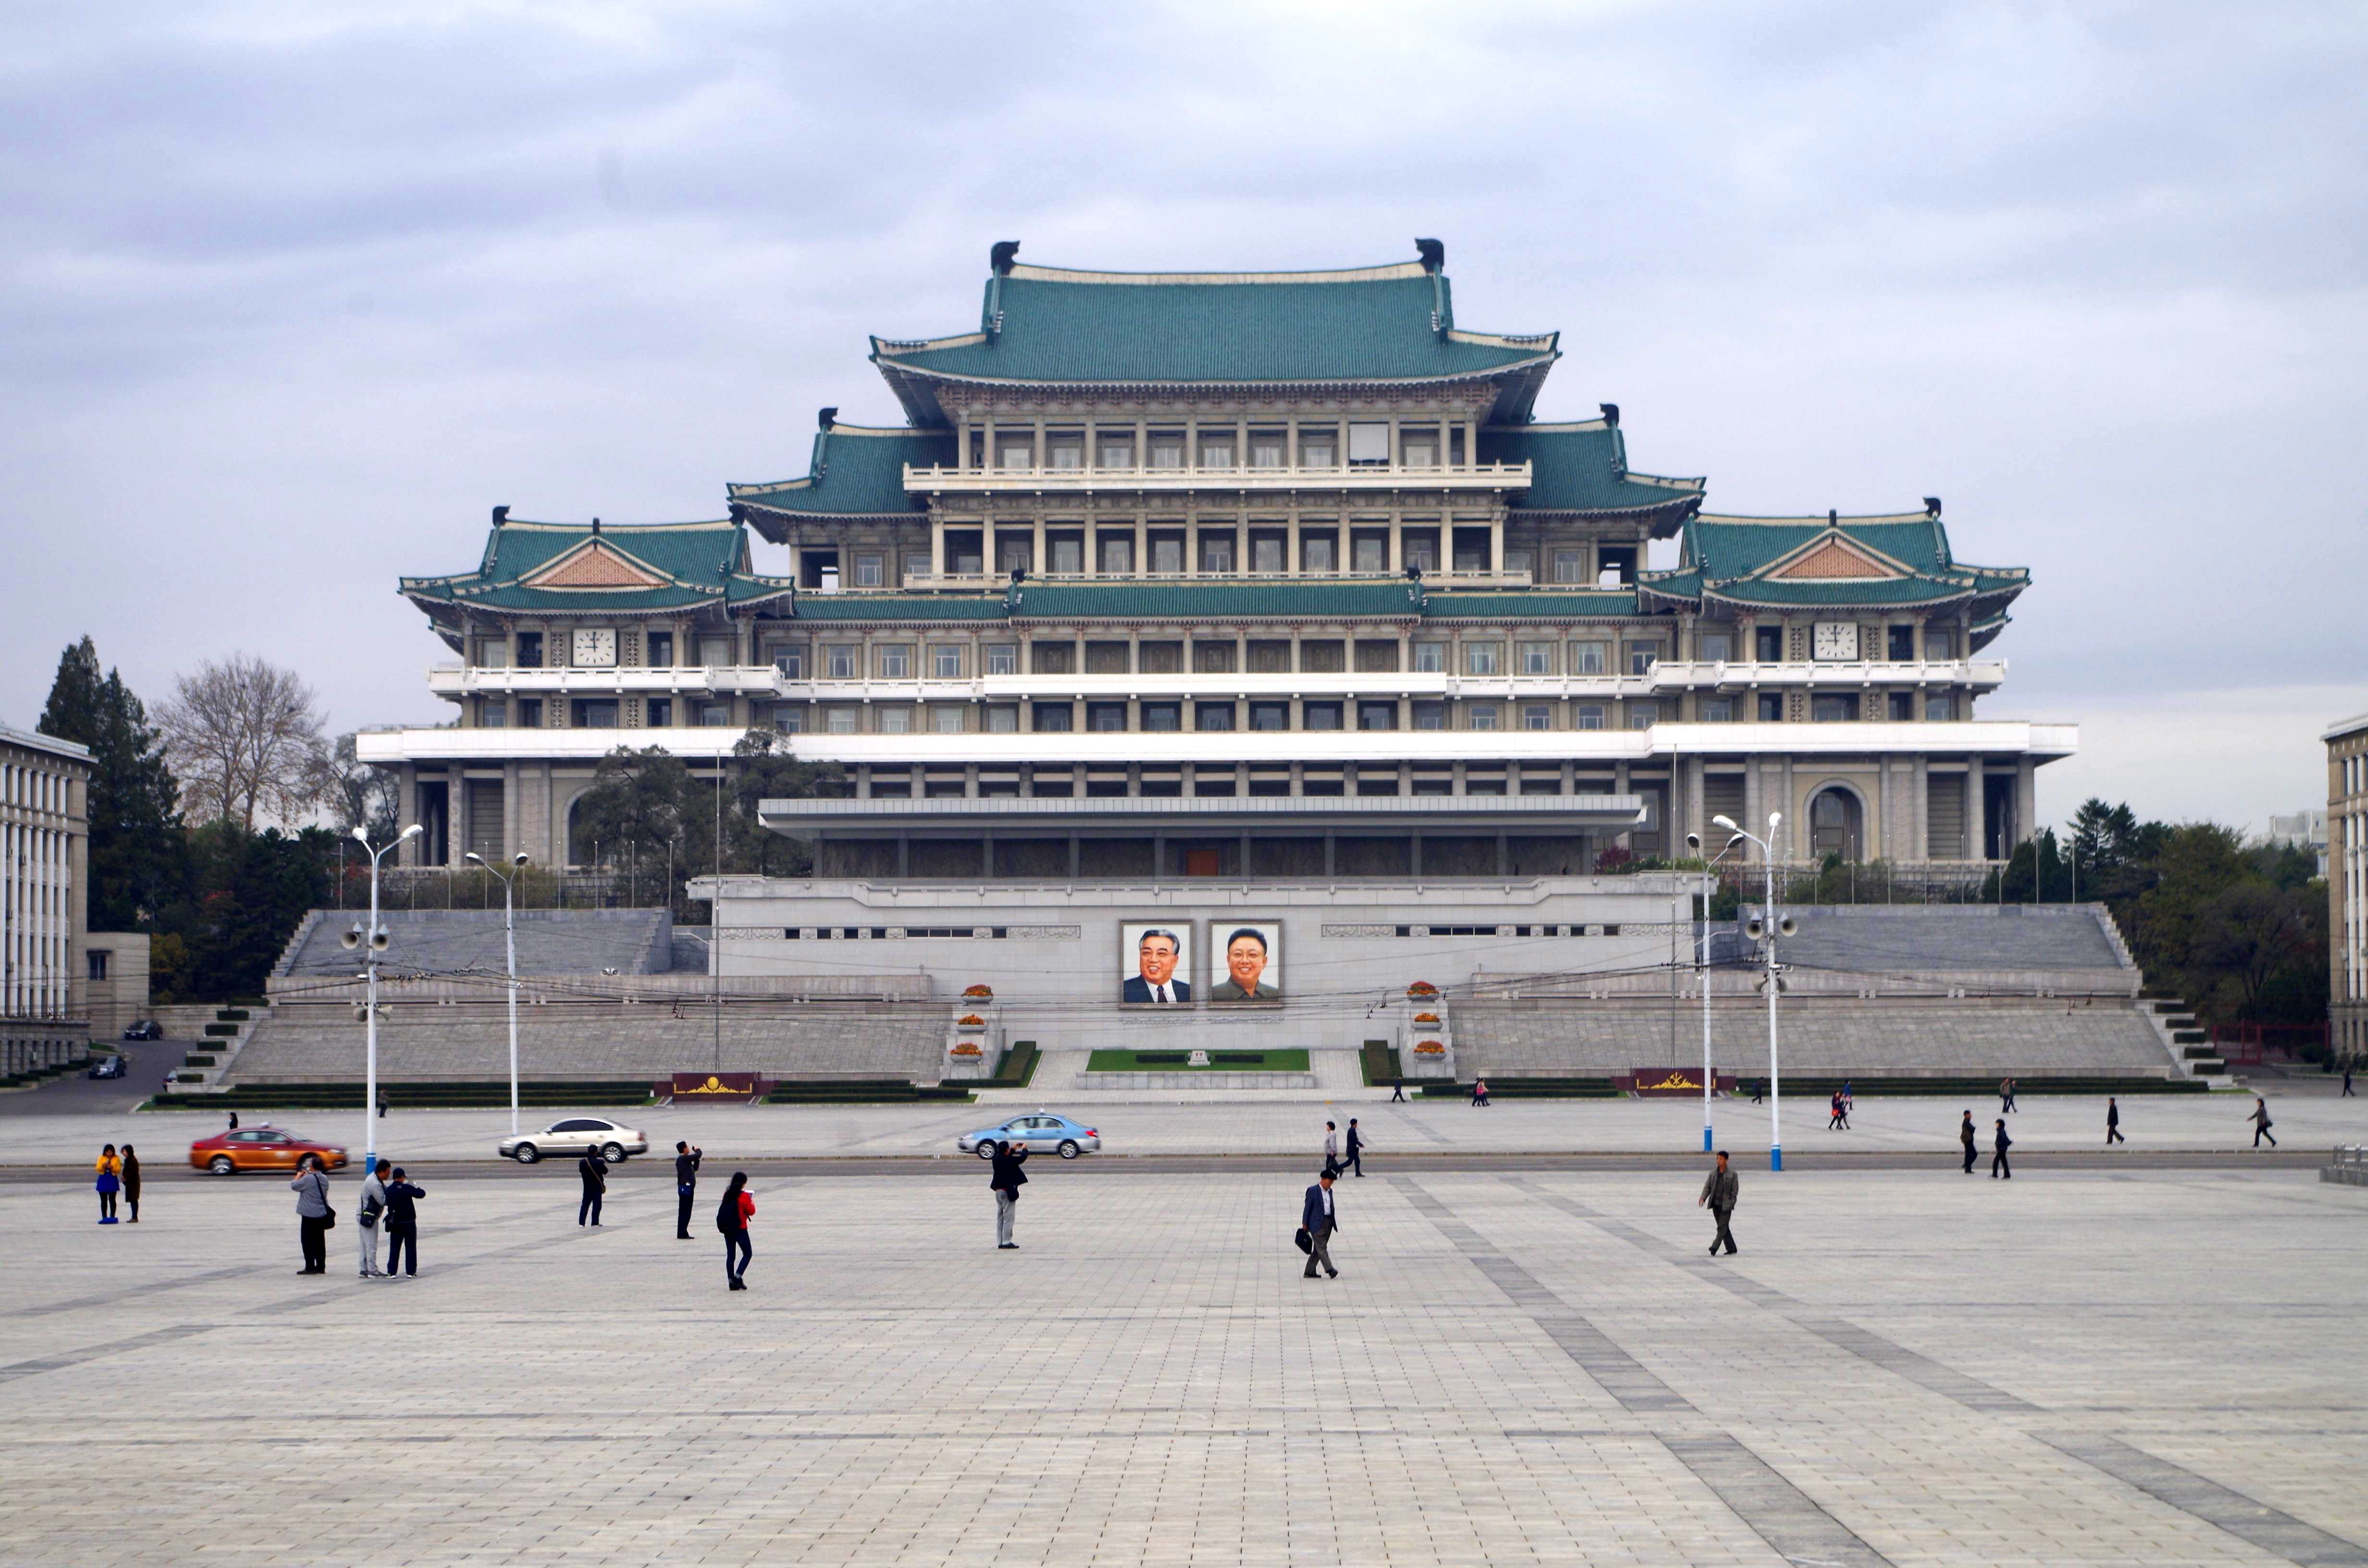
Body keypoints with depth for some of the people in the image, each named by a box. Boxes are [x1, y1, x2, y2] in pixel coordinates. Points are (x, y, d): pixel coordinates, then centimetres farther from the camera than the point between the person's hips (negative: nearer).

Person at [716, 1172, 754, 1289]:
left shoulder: (728, 1195, 4)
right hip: (740, 1229, -5)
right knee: (748, 1254, 7)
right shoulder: (744, 1196, -13)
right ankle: (738, 1276, -10)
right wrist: (752, 1203, 11)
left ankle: (732, 1282, 7)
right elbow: (751, 1212, -7)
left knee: (730, 1255, 9)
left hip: (727, 1229, 5)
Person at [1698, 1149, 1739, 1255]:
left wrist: (1730, 1202, -11)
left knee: (1722, 1227, -11)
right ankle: (1731, 1249, 18)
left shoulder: (1732, 1175, -1)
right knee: (1724, 1228, 9)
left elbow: (1735, 1189, -2)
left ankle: (1715, 1248, -17)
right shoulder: (1713, 1174, 10)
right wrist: (1703, 1198, -11)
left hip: (1726, 1206, -5)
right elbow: (1707, 1187, 7)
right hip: (1716, 1205, 5)